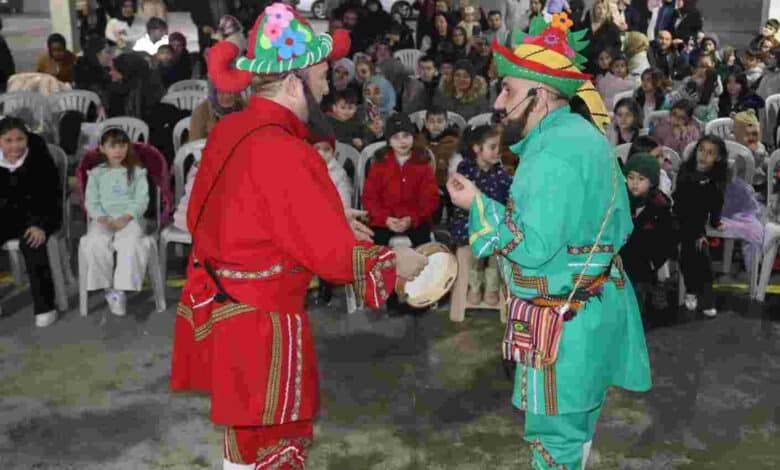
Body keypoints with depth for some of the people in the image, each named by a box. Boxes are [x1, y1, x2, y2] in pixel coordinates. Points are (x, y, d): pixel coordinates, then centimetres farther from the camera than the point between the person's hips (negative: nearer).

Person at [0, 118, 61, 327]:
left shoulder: (40, 160, -12)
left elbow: (52, 195, -9)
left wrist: (41, 225, -20)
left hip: (37, 216, -4)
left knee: (31, 244, -31)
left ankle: (45, 307, -21)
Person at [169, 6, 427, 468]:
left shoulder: (230, 131, 4)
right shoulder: (283, 153, -24)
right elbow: (331, 253, -21)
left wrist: (328, 220, 14)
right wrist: (394, 262, -4)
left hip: (219, 309, 9)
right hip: (259, 324, -9)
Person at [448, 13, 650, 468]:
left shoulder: (554, 154, -23)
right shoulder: (587, 135, 9)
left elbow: (534, 247, -26)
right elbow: (619, 225, 15)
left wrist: (478, 204, -17)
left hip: (564, 320, -10)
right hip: (596, 304, 10)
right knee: (576, 423, 24)